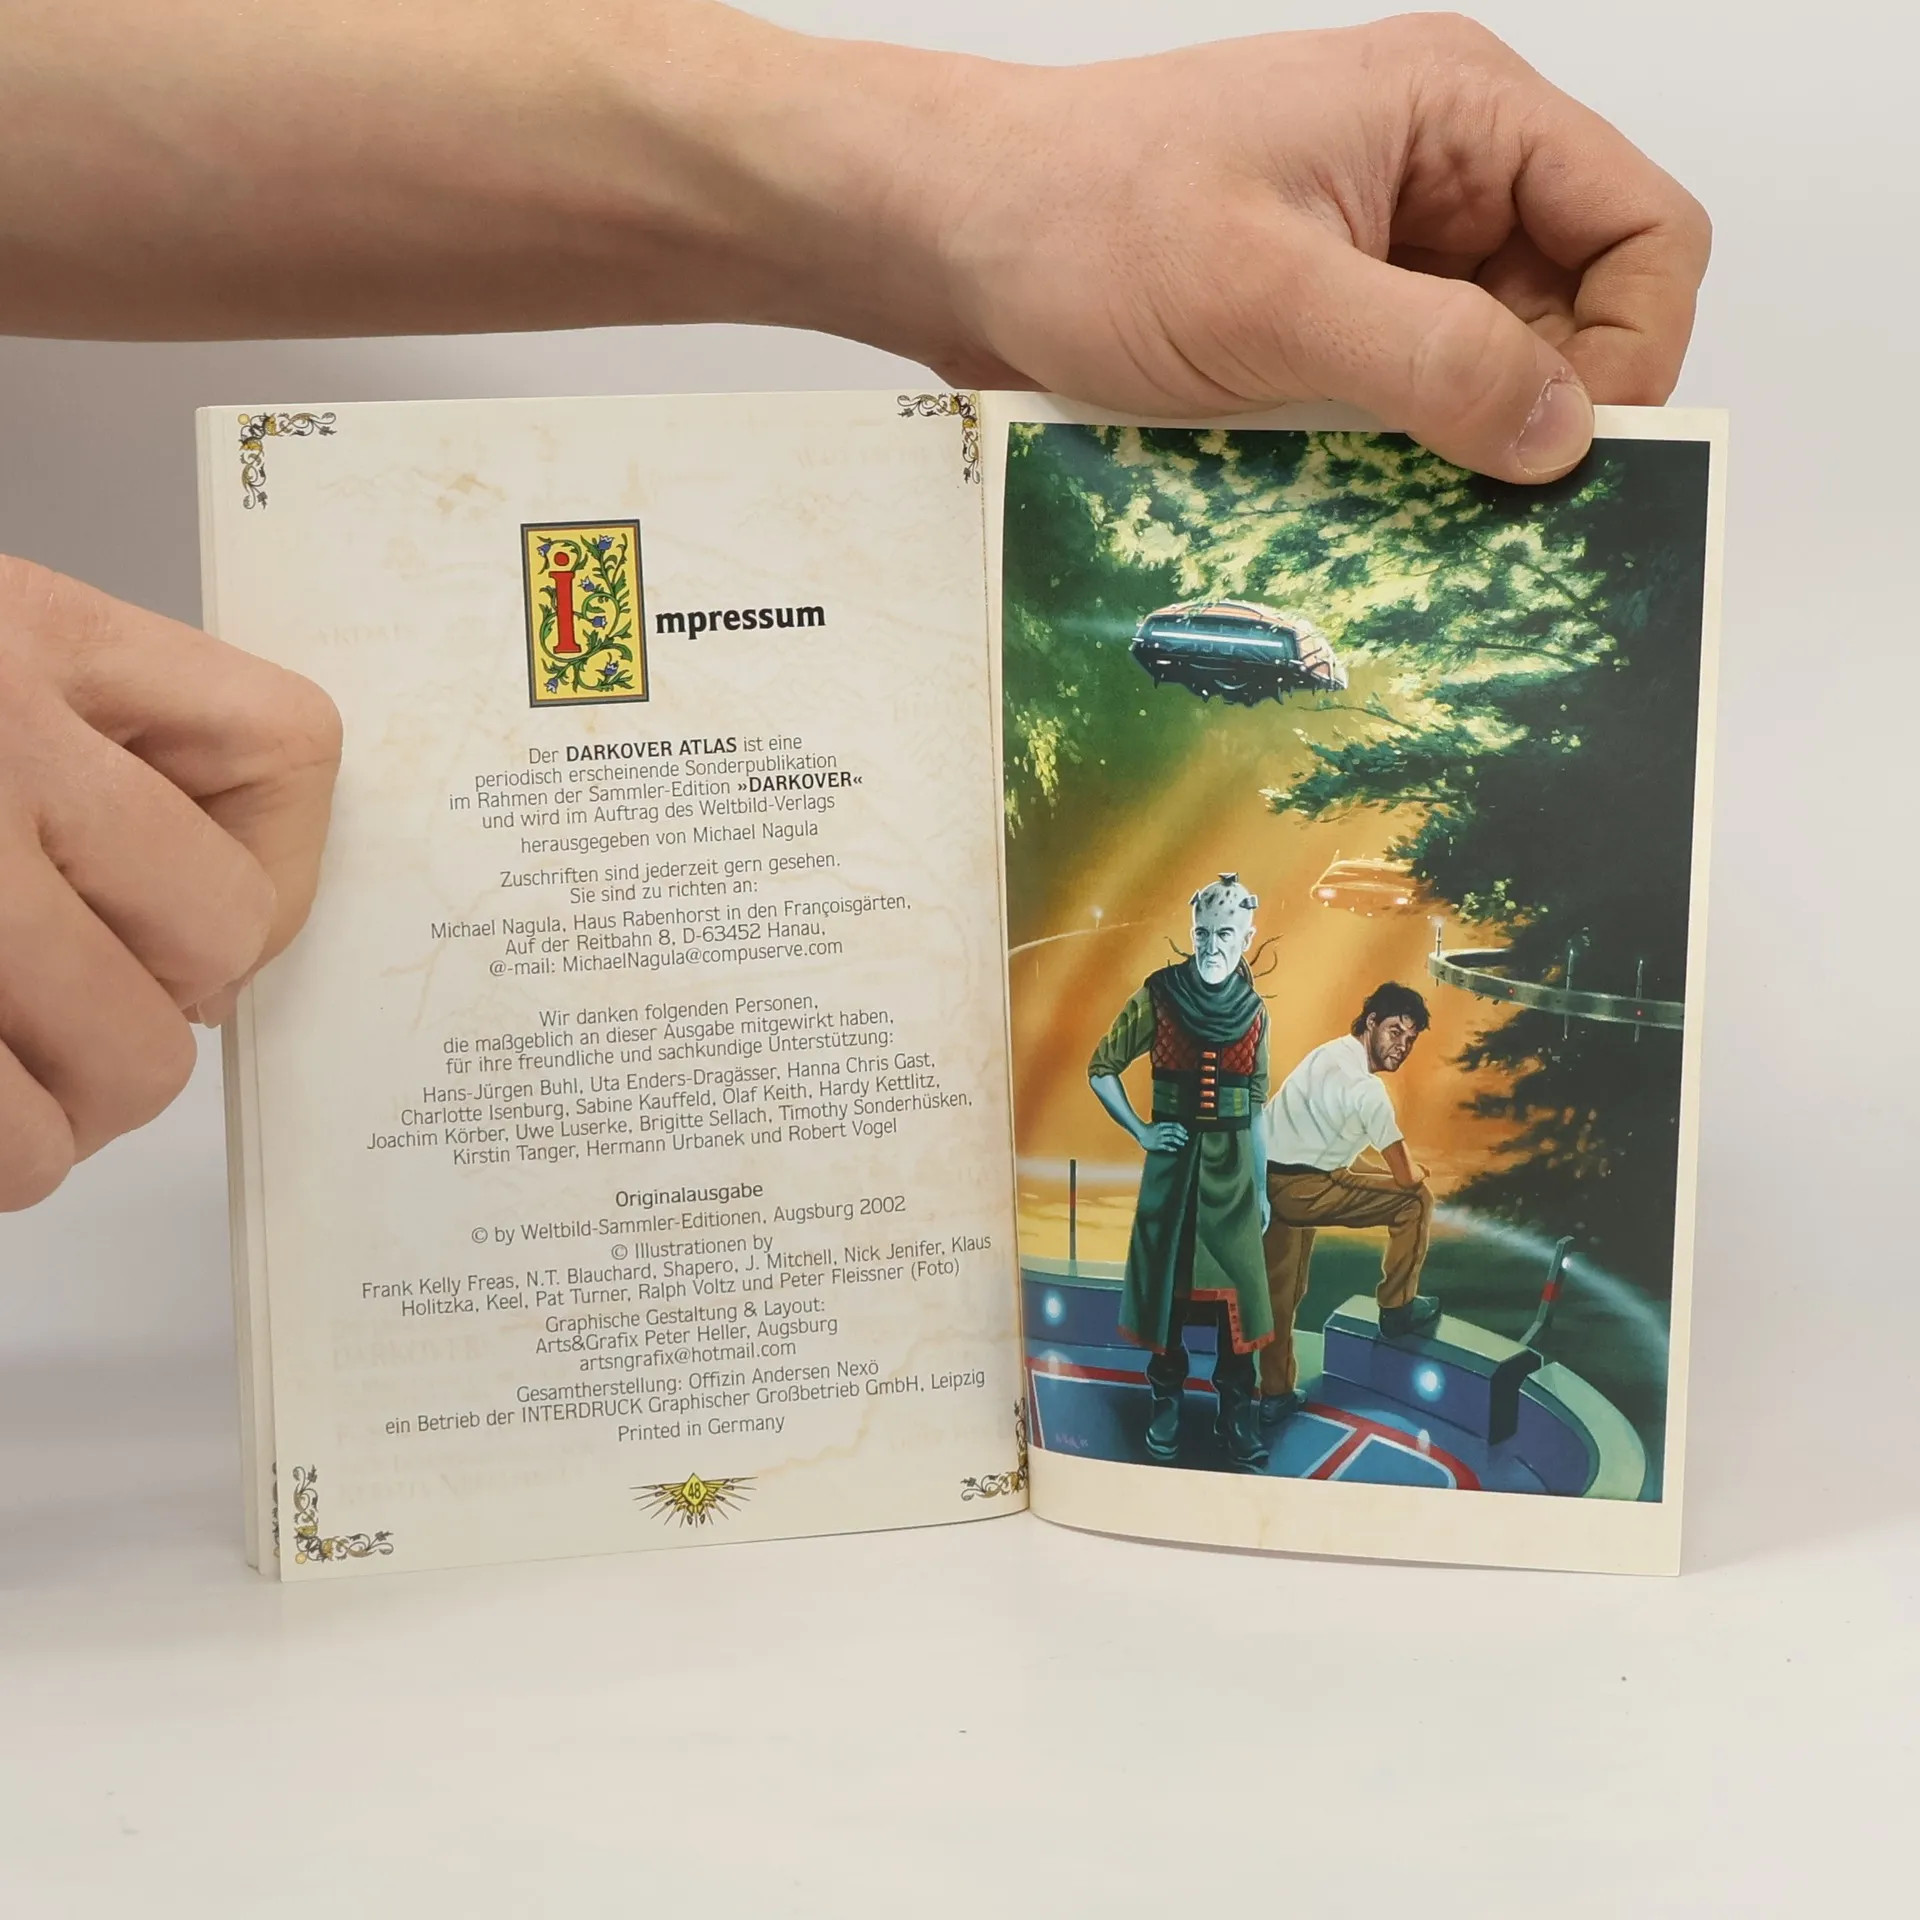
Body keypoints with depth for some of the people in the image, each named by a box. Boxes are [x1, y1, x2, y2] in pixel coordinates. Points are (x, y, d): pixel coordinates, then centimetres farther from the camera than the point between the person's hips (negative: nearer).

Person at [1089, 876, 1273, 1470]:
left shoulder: (1253, 1012, 2)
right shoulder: (1158, 997, -6)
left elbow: (1256, 1108, 9)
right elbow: (1101, 1069, 2)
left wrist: (1262, 1188, 9)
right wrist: (1141, 1131, -6)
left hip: (1231, 1165, 2)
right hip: (1173, 1159, -1)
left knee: (1235, 1289, 2)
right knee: (1165, 1284, 5)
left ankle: (1237, 1418, 12)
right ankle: (1166, 1404, 21)